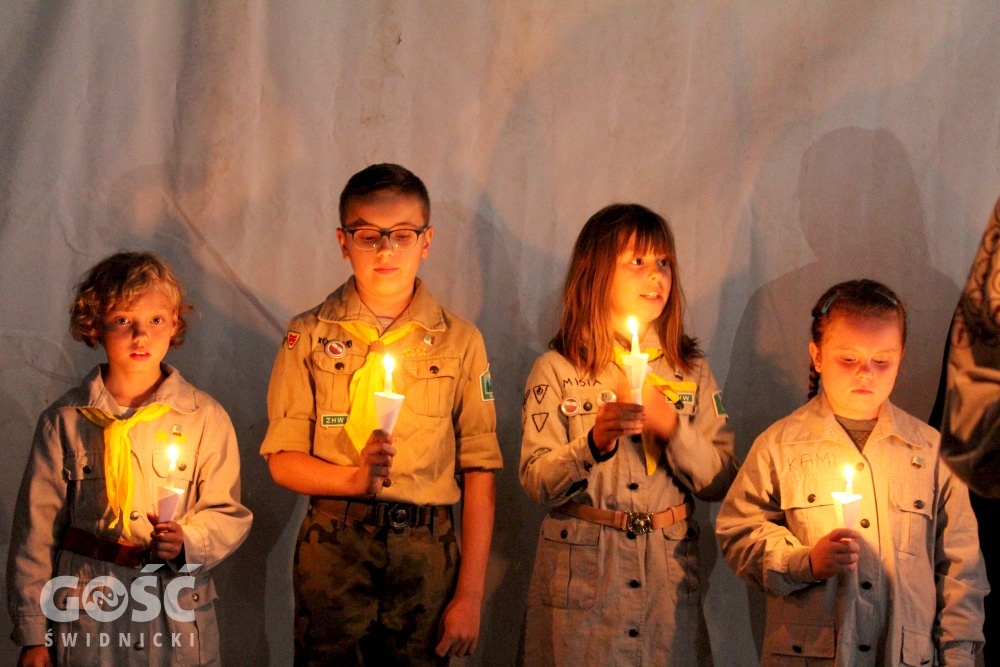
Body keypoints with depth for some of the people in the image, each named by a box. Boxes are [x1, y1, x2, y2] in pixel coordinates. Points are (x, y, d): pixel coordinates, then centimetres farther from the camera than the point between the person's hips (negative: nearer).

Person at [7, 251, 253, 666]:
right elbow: (36, 527, 1)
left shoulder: (204, 417, 1)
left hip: (178, 614, 1)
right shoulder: (65, 420, 0)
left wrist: (187, 540, -19)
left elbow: (227, 513, 3)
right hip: (85, 613, 0)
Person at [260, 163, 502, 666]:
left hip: (427, 553, 1)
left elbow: (479, 473, 1)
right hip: (333, 551, 0)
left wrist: (470, 594, -4)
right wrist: (355, 478, -18)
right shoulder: (309, 336, 4)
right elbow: (282, 460, 2)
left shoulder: (459, 341, 4)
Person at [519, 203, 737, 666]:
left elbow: (720, 484, 1)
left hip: (669, 573, 3)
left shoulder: (692, 372, 7)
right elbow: (536, 483, -8)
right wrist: (592, 443, -25)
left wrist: (672, 427, -15)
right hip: (581, 573, -2)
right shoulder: (556, 370, -1)